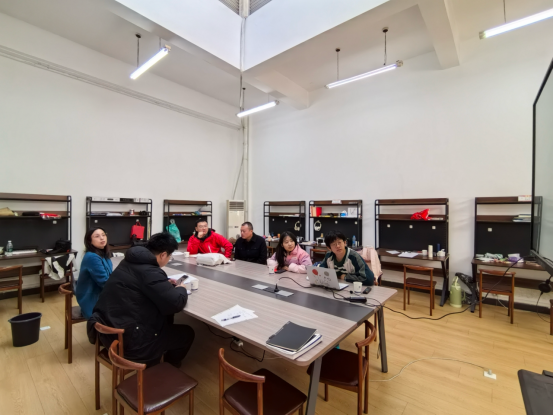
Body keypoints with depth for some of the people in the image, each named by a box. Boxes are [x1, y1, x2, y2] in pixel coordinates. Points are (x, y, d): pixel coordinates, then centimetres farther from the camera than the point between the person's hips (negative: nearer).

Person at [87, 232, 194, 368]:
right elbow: (175, 304, -27)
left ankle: (165, 356, 34)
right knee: (187, 333, 7)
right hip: (128, 341, -9)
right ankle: (169, 365, 32)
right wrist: (181, 289, -6)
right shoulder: (149, 271, -24)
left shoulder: (130, 261, 4)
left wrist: (165, 283, 13)